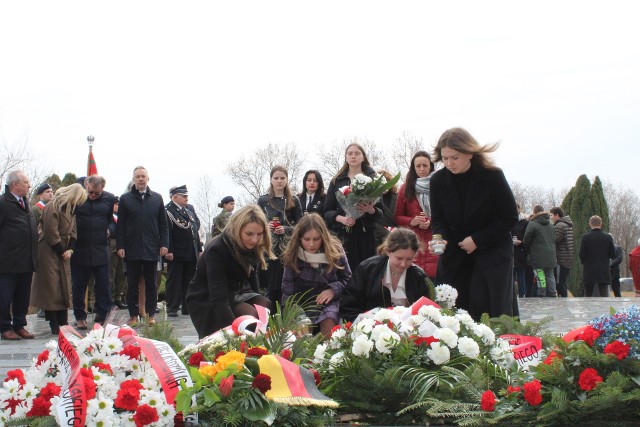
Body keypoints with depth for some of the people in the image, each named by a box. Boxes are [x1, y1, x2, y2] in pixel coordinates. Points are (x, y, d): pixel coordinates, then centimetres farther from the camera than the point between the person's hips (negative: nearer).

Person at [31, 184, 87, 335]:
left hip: (63, 253, 9)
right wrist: (62, 251, -12)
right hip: (49, 253, -9)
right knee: (51, 287, -6)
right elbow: (51, 233, -19)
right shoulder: (52, 208, -16)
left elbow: (72, 231, 13)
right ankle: (54, 324, -3)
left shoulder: (70, 210, 12)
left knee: (65, 287, 7)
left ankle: (63, 322, 12)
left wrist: (70, 249, -2)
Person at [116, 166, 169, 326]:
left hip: (151, 249, 1)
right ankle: (133, 315, 11)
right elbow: (120, 225, 1)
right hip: (131, 250, -1)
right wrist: (120, 246, -6)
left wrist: (164, 244, -1)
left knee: (151, 284, 7)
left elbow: (163, 224, 8)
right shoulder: (125, 199, 3)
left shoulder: (157, 198, 8)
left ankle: (150, 314, 15)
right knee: (132, 284, 5)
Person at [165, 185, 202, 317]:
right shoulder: (167, 211, -9)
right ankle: (172, 308, 4)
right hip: (176, 254, -7)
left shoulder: (190, 209, 14)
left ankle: (188, 307, 18)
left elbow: (196, 229, 17)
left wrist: (199, 249, 14)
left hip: (191, 253, 7)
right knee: (174, 281, 0)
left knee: (189, 281, 11)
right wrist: (168, 251, -20)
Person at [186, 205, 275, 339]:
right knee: (251, 314, -31)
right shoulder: (216, 250, -28)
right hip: (207, 300, -7)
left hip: (237, 292, 7)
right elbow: (218, 299, -36)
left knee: (268, 307, -21)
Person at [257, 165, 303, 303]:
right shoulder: (263, 200, 10)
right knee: (271, 288, -2)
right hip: (268, 248, 1)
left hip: (287, 249, -1)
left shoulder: (294, 201, 8)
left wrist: (285, 229, -11)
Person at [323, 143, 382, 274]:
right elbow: (327, 210, 9)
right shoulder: (337, 181, 13)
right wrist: (341, 218, -11)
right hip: (343, 234, 1)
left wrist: (371, 210, -17)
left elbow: (381, 210, 6)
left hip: (366, 234, -1)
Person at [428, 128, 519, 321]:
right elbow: (438, 219, 3)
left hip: (492, 254, -3)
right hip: (454, 257, 3)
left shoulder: (492, 176, -13)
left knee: (492, 314, -10)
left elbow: (510, 217, -8)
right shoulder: (438, 180, -5)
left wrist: (478, 240, -15)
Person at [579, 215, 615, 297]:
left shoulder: (585, 237, -7)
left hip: (589, 272, -1)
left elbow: (582, 254, -8)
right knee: (604, 295, 0)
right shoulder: (608, 237, -2)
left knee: (588, 295, 9)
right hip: (604, 271, 1)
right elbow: (612, 255, 1)